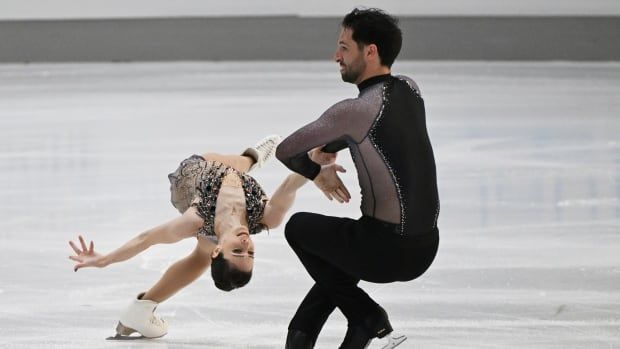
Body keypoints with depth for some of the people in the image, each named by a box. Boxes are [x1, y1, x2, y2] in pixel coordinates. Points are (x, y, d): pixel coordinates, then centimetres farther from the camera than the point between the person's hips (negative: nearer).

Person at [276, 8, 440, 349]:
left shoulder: (355, 111, -16)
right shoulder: (410, 90, 5)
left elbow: (285, 151, -5)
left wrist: (317, 173, 15)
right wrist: (328, 147, 18)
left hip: (387, 250, -7)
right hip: (426, 248, 7)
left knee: (299, 228, 18)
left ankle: (368, 318, 15)